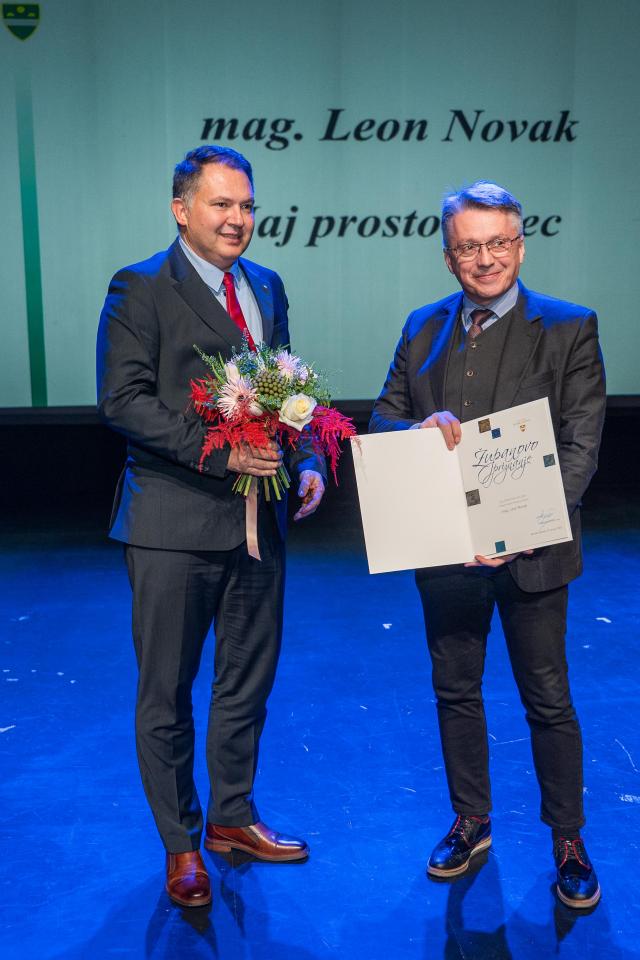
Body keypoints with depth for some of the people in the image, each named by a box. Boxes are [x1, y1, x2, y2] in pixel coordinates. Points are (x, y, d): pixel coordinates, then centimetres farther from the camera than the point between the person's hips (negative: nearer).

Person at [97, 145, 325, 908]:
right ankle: (180, 844, 28)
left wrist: (308, 461, -1)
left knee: (248, 681, 17)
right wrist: (220, 450, -22)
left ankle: (232, 817, 37)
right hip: (176, 523, -6)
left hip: (258, 517, 6)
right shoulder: (139, 289, -6)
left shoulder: (268, 287, 12)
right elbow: (122, 399, -15)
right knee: (166, 693, 8)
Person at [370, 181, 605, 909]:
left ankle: (568, 839, 31)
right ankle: (471, 821, 37)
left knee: (548, 701, 10)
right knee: (455, 691, 17)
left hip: (529, 549, -3)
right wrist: (420, 428, -16)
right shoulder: (423, 328, 6)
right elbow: (383, 420, 8)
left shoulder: (568, 328, -7)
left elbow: (578, 446, -12)